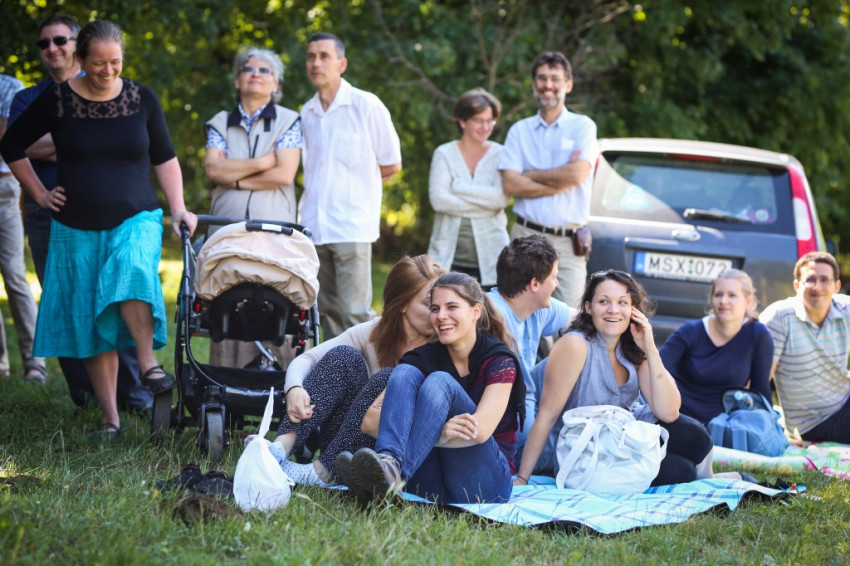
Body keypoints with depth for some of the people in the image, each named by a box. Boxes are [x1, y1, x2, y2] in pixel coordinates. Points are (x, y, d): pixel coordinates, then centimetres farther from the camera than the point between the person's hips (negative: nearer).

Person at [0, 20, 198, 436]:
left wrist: (178, 209, 0)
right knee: (91, 323, 1)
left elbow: (164, 158, 10)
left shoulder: (142, 99, 1)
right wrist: (39, 194, 5)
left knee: (131, 271, -35)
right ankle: (110, 418, 7)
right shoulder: (57, 101, -2)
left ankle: (148, 363, -26)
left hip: (135, 219, -1)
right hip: (78, 229, 1)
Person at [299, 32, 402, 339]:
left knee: (356, 315, -11)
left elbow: (391, 166, 3)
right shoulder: (306, 112, 14)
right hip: (314, 227, 5)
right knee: (327, 312, 6)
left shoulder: (365, 105, -2)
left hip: (352, 225, -5)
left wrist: (353, 183, 6)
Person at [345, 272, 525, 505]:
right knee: (404, 372, -17)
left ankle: (394, 471, -51)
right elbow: (370, 419, -8)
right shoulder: (423, 358, 7)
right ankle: (388, 458, -47)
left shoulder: (499, 360, -3)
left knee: (440, 382, -25)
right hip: (430, 486, 3)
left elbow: (480, 431, -18)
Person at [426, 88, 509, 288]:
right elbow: (438, 200, -8)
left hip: (489, 256, 0)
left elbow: (502, 198, -8)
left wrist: (460, 189, -10)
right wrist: (486, 204, -8)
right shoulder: (444, 154, 5)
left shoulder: (500, 155, 7)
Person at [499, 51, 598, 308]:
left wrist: (529, 175, -1)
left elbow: (577, 174, -10)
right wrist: (559, 181, -7)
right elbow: (510, 185, -1)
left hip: (568, 242, -2)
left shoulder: (582, 126, 6)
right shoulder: (519, 130, 11)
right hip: (526, 236, 2)